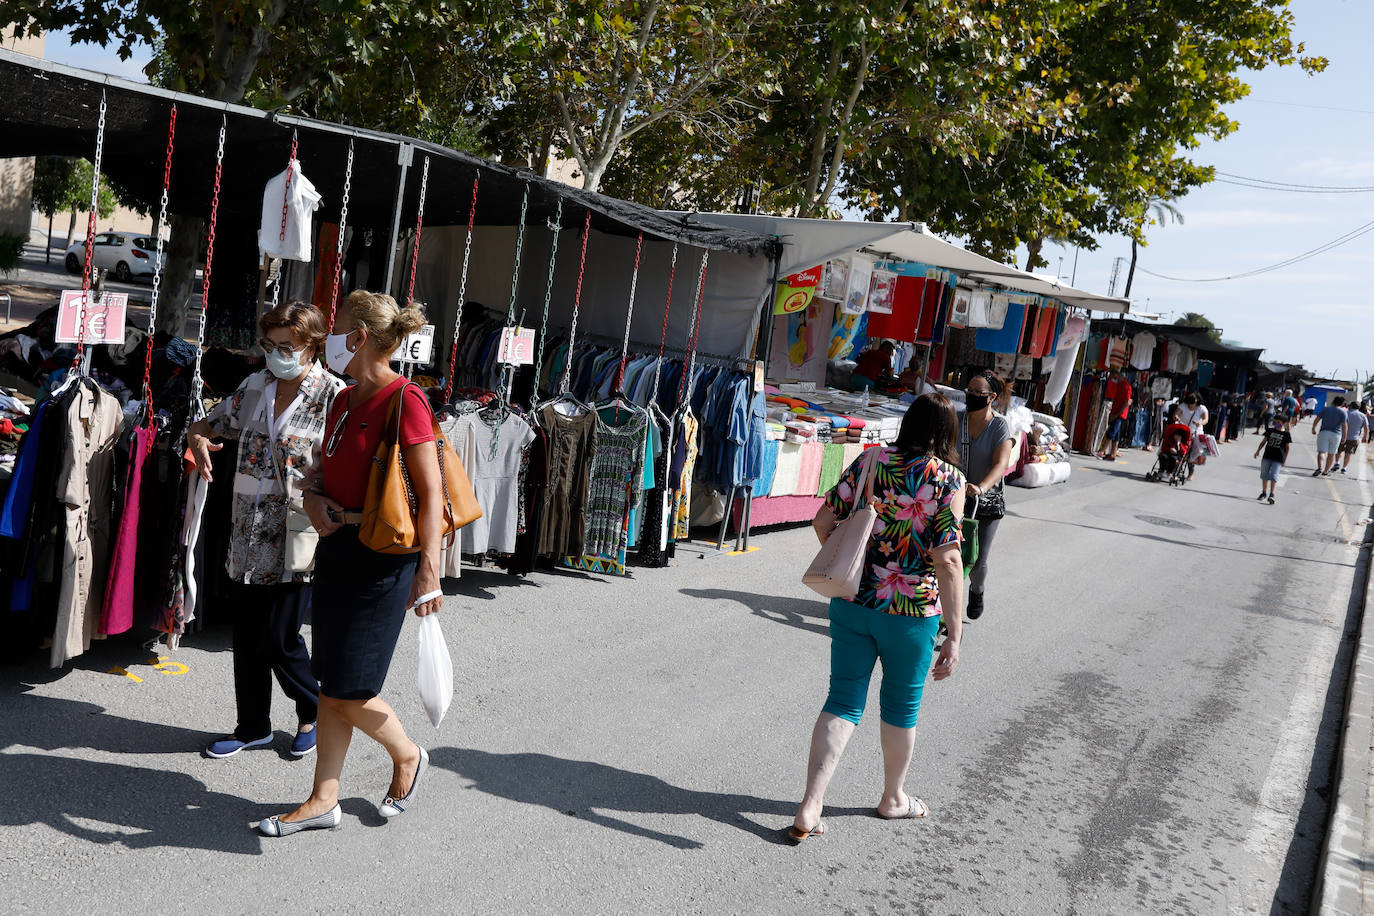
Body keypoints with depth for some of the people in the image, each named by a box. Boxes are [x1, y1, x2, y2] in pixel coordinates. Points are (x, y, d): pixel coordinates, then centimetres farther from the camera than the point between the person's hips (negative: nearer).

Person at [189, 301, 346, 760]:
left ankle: (315, 710, 25)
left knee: (279, 639, -2)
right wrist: (197, 438, -2)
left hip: (296, 537, -6)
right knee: (246, 636, 12)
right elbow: (209, 423, 21)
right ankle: (253, 727, 30)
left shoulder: (333, 396, -8)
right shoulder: (255, 386, 10)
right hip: (248, 534, 6)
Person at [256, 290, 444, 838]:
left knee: (348, 691, -2)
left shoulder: (404, 401, -15)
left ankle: (407, 756, 25)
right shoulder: (344, 402, 11)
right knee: (331, 685, 12)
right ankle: (323, 801, 23)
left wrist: (428, 571, -22)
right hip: (336, 549, 8)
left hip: (383, 559, -8)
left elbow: (431, 494, -18)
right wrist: (314, 499, 1)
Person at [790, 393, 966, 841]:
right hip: (911, 612, -3)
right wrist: (954, 636, -14)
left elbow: (823, 521, 1)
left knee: (843, 701, 11)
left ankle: (809, 810, 5)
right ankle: (893, 798, 38)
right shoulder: (948, 481, -12)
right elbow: (948, 561, -18)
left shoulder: (869, 461, 0)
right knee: (901, 704, 18)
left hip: (852, 601, 3)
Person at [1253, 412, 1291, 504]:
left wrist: (1285, 459, -2)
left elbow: (1287, 447, 1)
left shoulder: (1286, 434, -2)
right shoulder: (1270, 431, 7)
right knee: (1264, 474, 11)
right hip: (1267, 456, 4)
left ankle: (1271, 495, -14)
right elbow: (1263, 441, 14)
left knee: (1274, 476, -12)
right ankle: (1264, 493, 26)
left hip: (1278, 459, -4)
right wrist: (1258, 451, 7)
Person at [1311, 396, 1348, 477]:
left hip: (1324, 432, 0)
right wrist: (1344, 437, 1)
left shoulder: (1325, 409, 4)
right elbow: (1344, 425, -5)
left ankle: (1320, 467, -28)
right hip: (1336, 435, 0)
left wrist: (1313, 429, 17)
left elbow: (1316, 419, 3)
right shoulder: (1343, 412, 0)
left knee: (1322, 452, -6)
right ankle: (1326, 471, 15)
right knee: (1331, 454, 11)